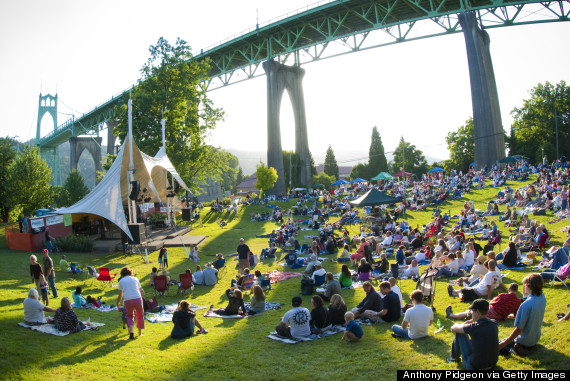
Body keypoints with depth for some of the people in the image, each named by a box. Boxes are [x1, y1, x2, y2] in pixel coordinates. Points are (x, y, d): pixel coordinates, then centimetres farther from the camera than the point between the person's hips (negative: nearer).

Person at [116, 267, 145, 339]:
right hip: (138, 299, 0)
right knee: (140, 315, 23)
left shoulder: (121, 281, 14)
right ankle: (140, 332, 28)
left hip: (128, 301, 0)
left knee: (130, 316, 23)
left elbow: (120, 296, 13)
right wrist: (142, 296, 45)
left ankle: (131, 331, 3)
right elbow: (140, 291, 25)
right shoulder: (135, 279, 17)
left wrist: (118, 303, 31)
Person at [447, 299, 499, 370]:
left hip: (474, 366, -6)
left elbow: (453, 328, -7)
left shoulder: (474, 327, -24)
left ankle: (454, 357, 29)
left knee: (459, 333, 4)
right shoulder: (494, 324, -6)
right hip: (493, 364, 6)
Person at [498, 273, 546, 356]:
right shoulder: (542, 298, -12)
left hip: (524, 342, -7)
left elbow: (519, 329, -28)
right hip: (536, 338, 7)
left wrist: (504, 343, -19)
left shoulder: (526, 305, -33)